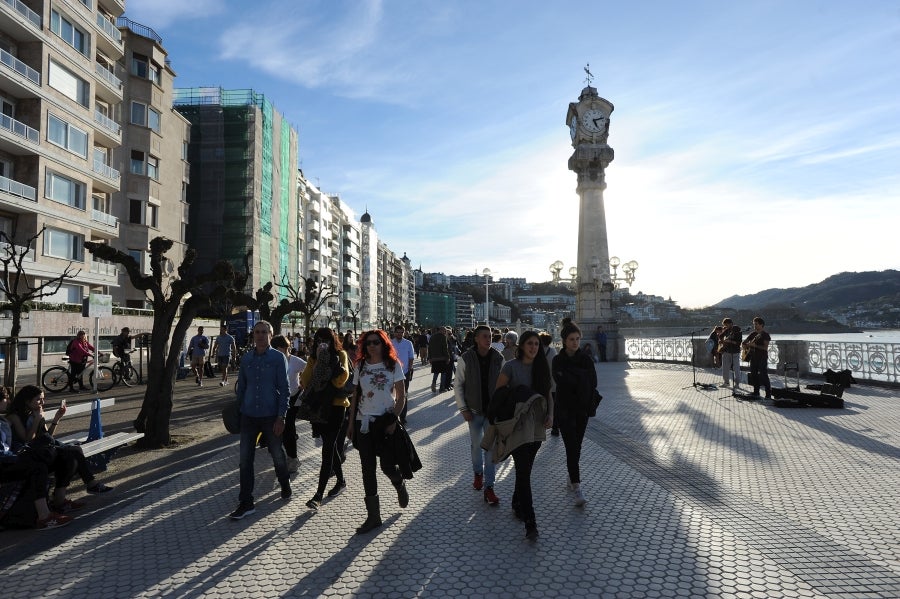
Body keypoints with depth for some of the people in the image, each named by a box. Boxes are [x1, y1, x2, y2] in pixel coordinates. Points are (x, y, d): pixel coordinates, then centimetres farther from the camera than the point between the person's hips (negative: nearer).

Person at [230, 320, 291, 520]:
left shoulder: (278, 358, -6)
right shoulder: (246, 358, 5)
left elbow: (284, 389, -8)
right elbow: (241, 387, 14)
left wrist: (281, 417, -13)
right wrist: (238, 411, 11)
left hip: (271, 416, -3)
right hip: (249, 416, 3)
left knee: (277, 455, 12)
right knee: (245, 459, 2)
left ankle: (285, 486, 37)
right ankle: (246, 502, 12)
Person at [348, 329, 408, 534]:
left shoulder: (393, 365, -2)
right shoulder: (360, 366, 6)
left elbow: (401, 395, -3)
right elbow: (356, 396, 9)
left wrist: (394, 420, -12)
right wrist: (351, 423, 6)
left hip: (386, 421, -3)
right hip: (364, 422, 3)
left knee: (388, 466, 0)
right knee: (368, 469, 5)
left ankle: (400, 485, 37)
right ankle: (373, 516, 16)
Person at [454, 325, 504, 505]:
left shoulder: (498, 358, -3)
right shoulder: (466, 358, -8)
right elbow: (458, 385, -3)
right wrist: (463, 409, -5)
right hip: (474, 411, 0)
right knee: (476, 445, 14)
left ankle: (489, 487, 7)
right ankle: (478, 473, 39)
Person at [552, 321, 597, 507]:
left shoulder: (586, 359, 4)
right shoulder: (558, 360, -6)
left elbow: (592, 382, -3)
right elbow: (563, 382, -19)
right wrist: (581, 375, -12)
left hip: (582, 410, 4)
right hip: (565, 410, -4)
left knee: (576, 447, 12)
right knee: (572, 447, -9)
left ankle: (571, 479, 30)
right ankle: (577, 489, -9)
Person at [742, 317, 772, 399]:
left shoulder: (765, 335, -6)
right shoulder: (752, 334, 13)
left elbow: (765, 347, -17)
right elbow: (743, 343, 20)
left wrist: (754, 345, -24)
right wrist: (744, 345, -2)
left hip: (762, 358, -7)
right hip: (753, 357, 7)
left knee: (763, 376, -11)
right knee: (754, 375, 9)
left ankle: (768, 394, -7)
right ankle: (756, 393, 18)